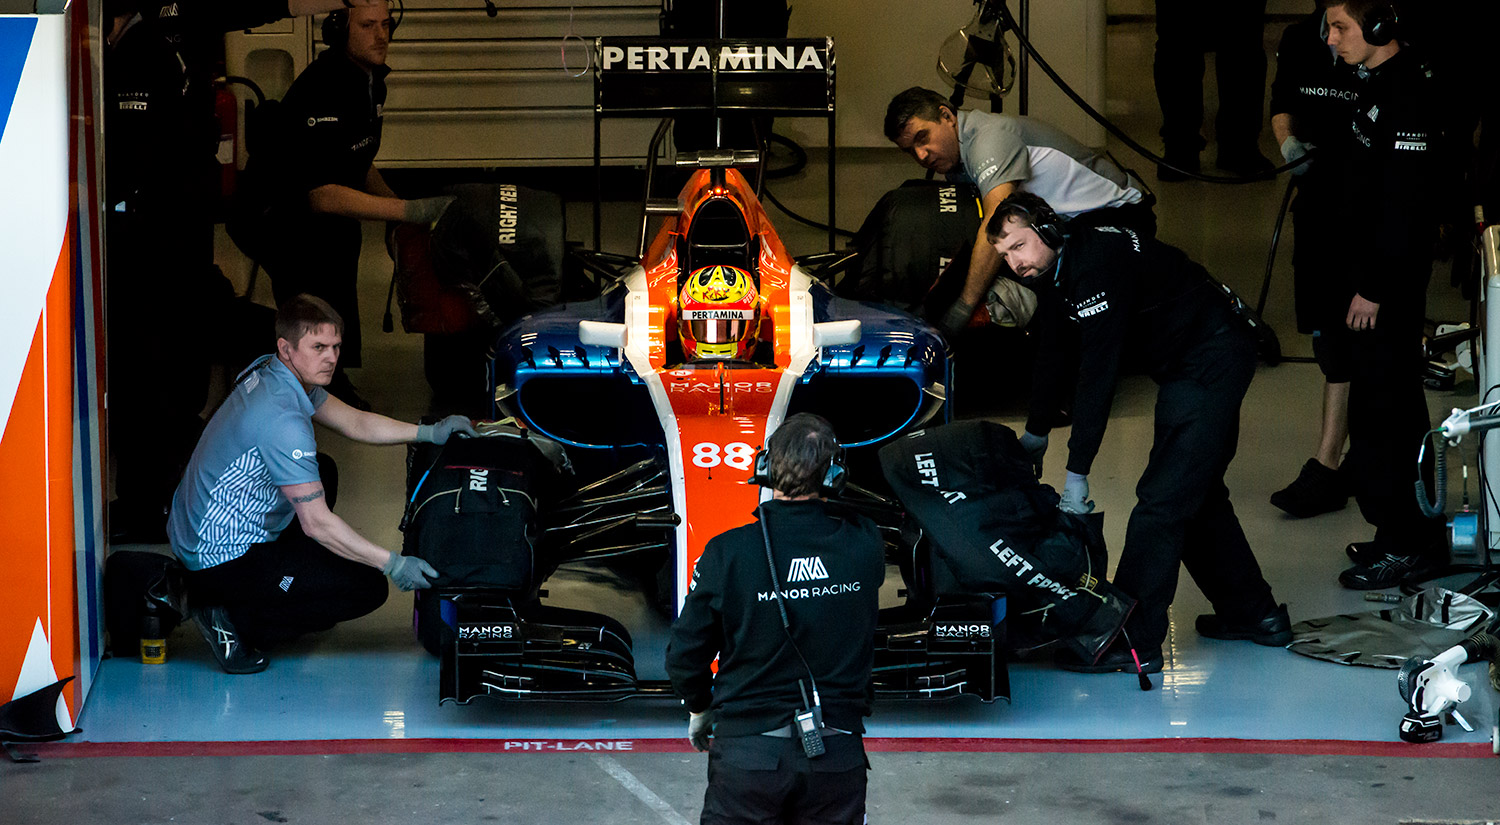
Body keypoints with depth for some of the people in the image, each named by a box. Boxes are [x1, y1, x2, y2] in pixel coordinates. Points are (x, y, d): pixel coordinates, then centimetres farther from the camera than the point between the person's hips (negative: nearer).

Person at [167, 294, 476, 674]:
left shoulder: (271, 372, 1)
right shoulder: (282, 419, -28)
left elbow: (353, 422, 13)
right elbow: (316, 522, -26)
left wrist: (429, 433, 4)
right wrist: (394, 564, -20)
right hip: (220, 556, -10)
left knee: (321, 472, 28)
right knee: (367, 587, -8)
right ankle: (233, 619, -6)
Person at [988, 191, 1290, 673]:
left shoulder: (1097, 266, -27)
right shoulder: (1059, 268, 5)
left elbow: (1097, 375, -28)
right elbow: (1056, 353, 21)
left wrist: (1077, 474, -27)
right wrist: (1035, 432, 29)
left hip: (1211, 360, -11)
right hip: (1196, 363, 11)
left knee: (1163, 499, -12)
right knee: (1196, 494, 19)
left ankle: (1134, 642, -12)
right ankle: (1254, 614, 30)